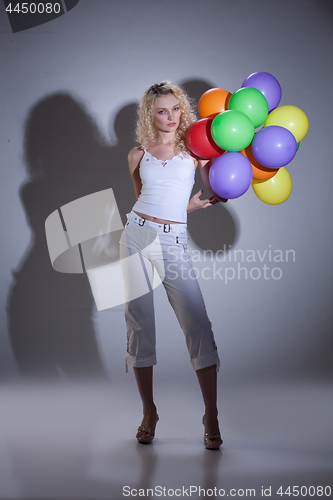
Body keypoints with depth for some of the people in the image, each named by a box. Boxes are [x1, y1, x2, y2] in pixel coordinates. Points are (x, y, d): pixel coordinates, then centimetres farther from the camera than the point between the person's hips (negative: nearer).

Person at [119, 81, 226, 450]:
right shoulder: (138, 155, 10)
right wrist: (184, 205, 4)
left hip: (174, 243, -1)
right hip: (137, 236, 2)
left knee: (197, 325, -10)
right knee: (139, 323, 1)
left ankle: (211, 417, -3)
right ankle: (149, 413, 12)